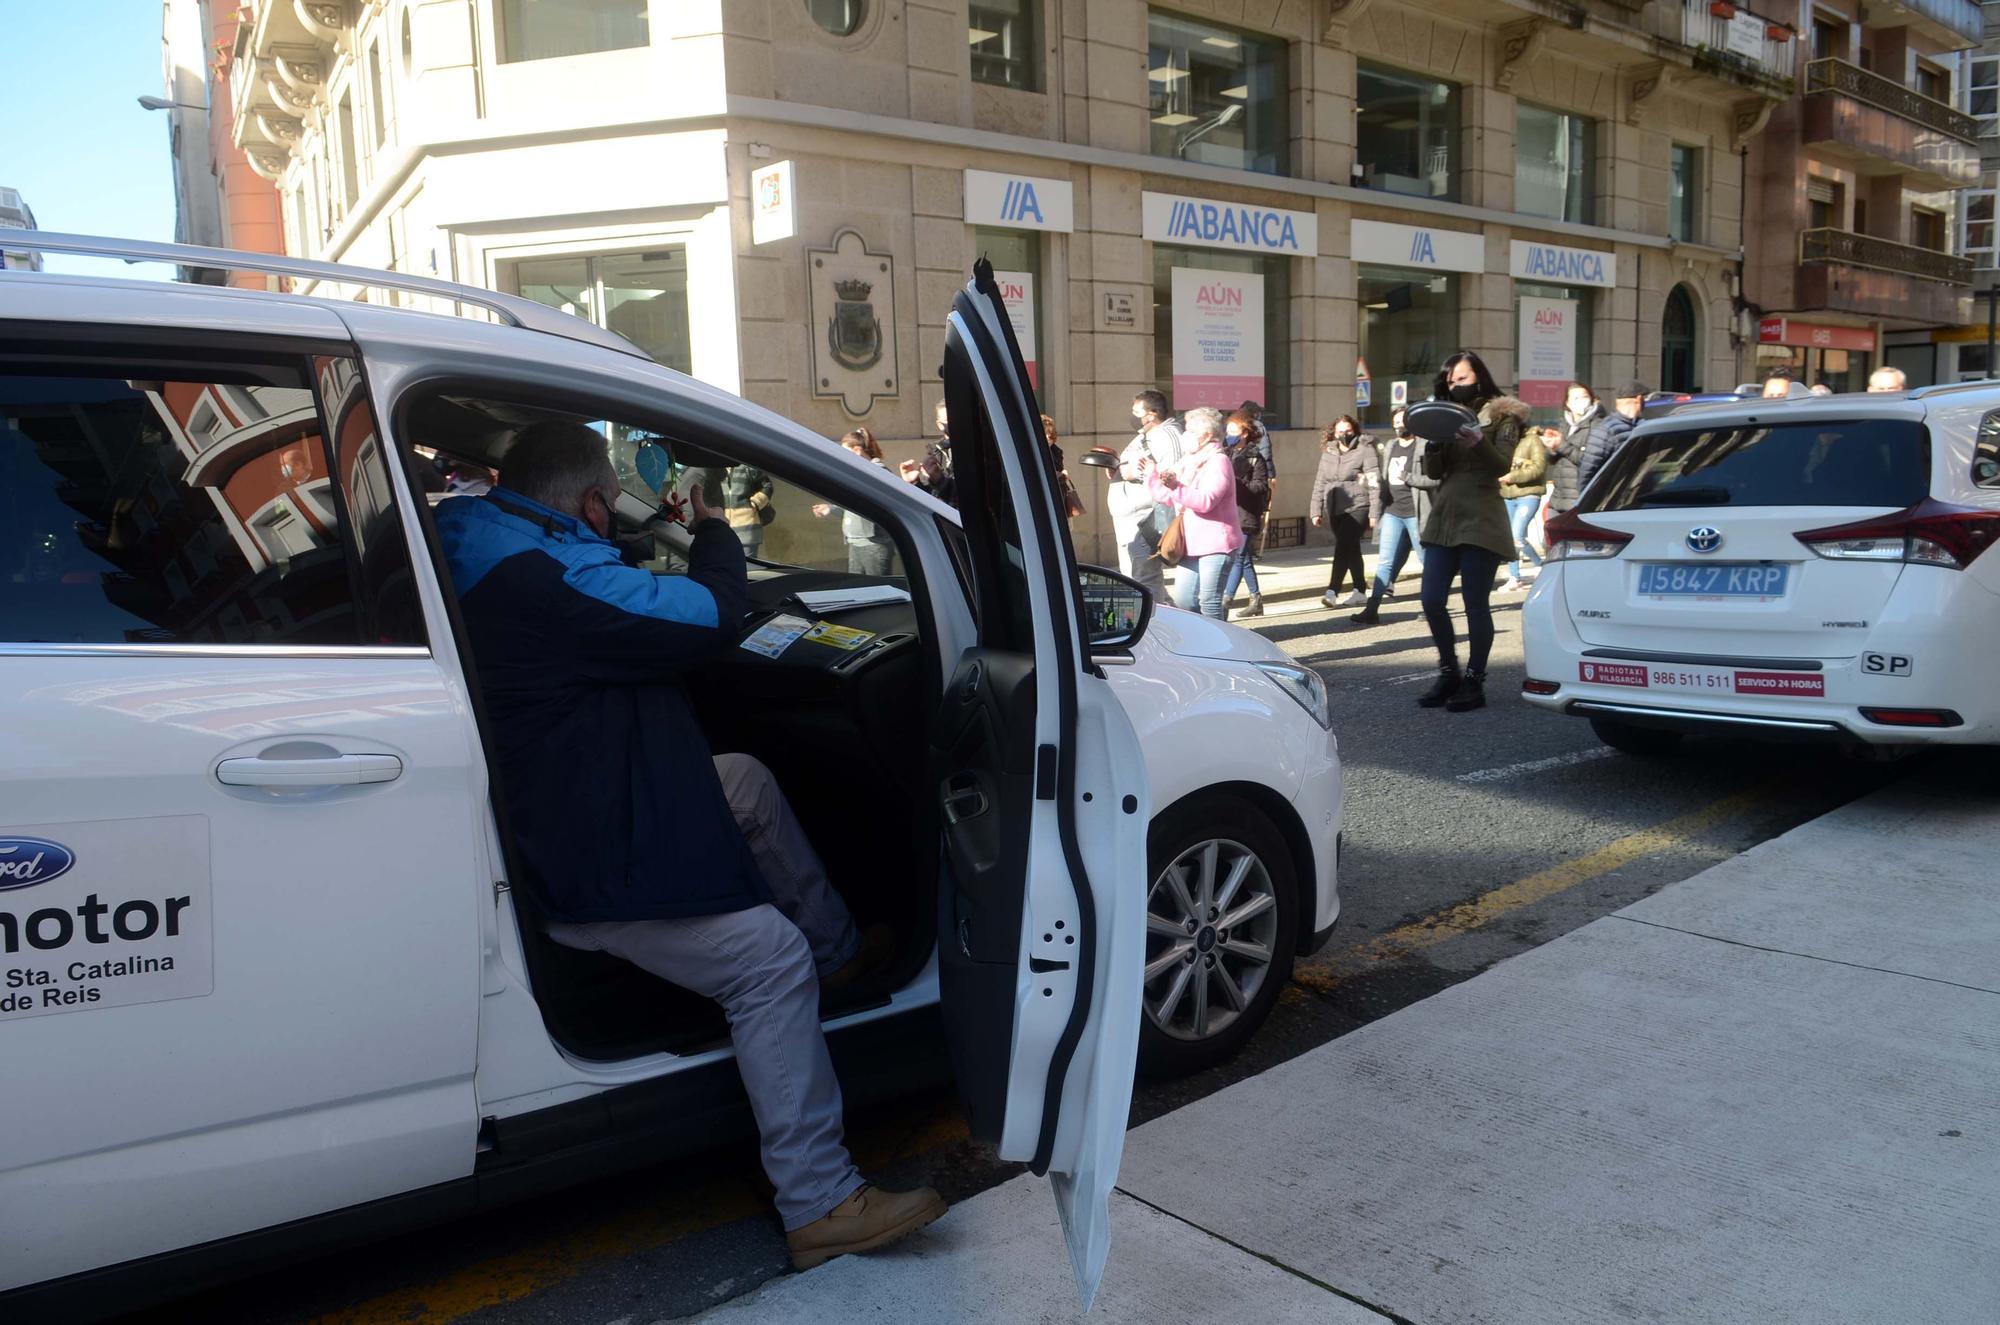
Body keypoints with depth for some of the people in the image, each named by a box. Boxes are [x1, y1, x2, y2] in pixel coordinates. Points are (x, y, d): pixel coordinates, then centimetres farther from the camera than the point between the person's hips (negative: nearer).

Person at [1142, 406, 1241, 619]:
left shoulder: (1218, 461, -11)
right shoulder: (1188, 461, 17)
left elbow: (1206, 501, -25)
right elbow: (1169, 498, 20)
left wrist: (1177, 487, -31)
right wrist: (1152, 477, 8)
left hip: (1216, 544, -9)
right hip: (1193, 544, 9)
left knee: (1209, 603, -6)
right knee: (1182, 600, 9)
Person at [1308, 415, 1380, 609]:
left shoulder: (1365, 450, -4)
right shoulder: (1328, 453, 14)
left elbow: (1374, 482, -8)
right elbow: (1320, 483, 17)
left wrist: (1374, 512, -13)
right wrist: (1316, 510, 12)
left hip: (1358, 508, -6)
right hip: (1335, 510, 6)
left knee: (1343, 547, -17)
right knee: (1351, 549, 14)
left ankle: (1332, 591, -20)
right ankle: (1360, 589, 24)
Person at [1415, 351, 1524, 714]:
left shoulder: (1502, 416, 3)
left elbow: (1503, 466, -10)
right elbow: (1434, 471, 10)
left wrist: (1479, 442, -27)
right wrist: (1434, 441, -9)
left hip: (1481, 519, -5)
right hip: (1443, 517, 5)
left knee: (1475, 603, -3)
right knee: (1432, 600, 1)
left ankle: (1474, 682, 6)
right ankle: (1449, 674, 17)